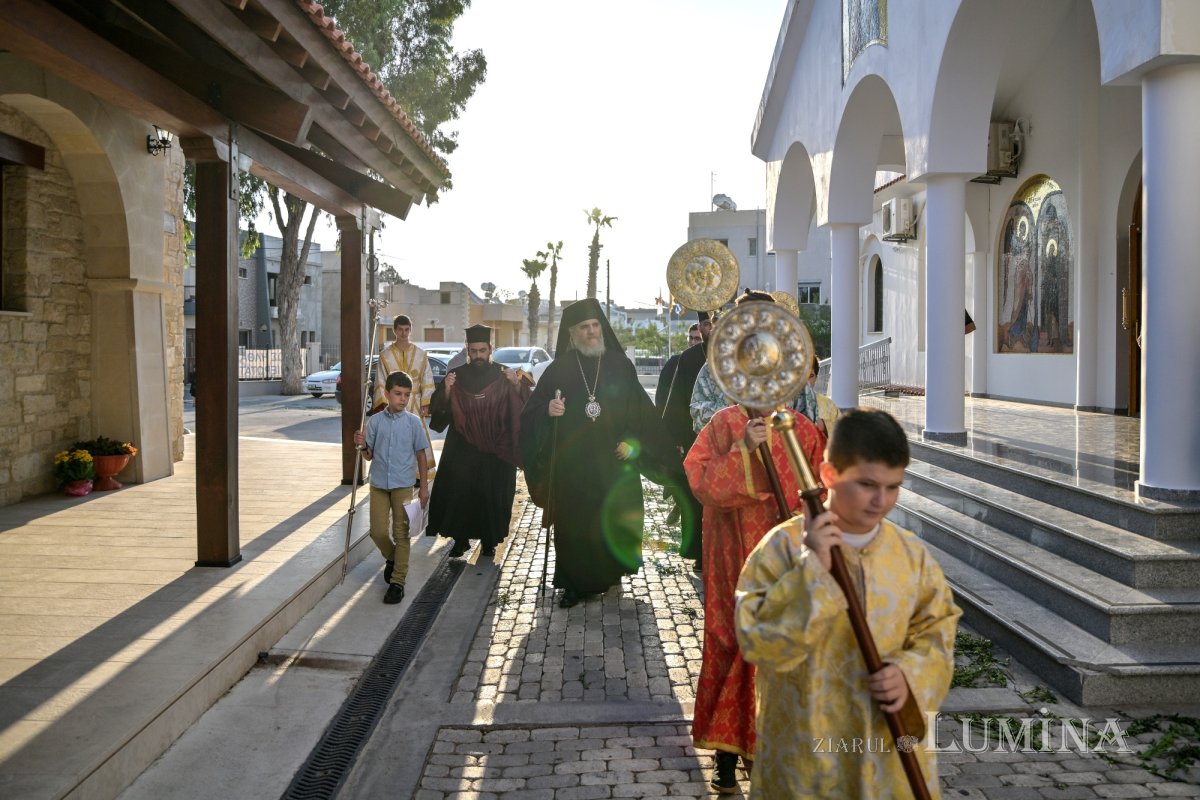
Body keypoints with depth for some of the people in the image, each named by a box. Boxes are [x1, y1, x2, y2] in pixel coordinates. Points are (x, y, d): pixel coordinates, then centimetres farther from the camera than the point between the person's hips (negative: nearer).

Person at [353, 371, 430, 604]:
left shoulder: (413, 422, -3)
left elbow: (421, 455, 2)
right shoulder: (375, 421, -1)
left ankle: (397, 582, 7)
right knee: (378, 532, 4)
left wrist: (424, 486, 1)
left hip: (404, 485, -2)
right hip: (379, 484, 2)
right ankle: (392, 558, 34)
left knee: (401, 533, 0)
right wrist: (363, 445, -18)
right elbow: (369, 456, 5)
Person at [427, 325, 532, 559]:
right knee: (457, 494, -4)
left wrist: (517, 385, -25)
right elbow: (439, 409, 0)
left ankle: (489, 541, 16)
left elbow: (523, 406, -7)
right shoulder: (457, 376, 5)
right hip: (461, 449, 1)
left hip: (496, 451, 0)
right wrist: (446, 390, -18)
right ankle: (460, 539, 10)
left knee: (492, 496, 2)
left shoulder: (503, 376, 3)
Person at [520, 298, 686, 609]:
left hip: (613, 465, 1)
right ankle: (575, 583, 15)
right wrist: (548, 411, -19)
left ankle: (608, 573, 29)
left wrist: (634, 442, -10)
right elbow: (531, 414, 2)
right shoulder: (558, 370, 2)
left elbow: (641, 410, 4)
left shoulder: (621, 365, 3)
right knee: (573, 525, 1)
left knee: (613, 522, 7)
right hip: (571, 467, -1)